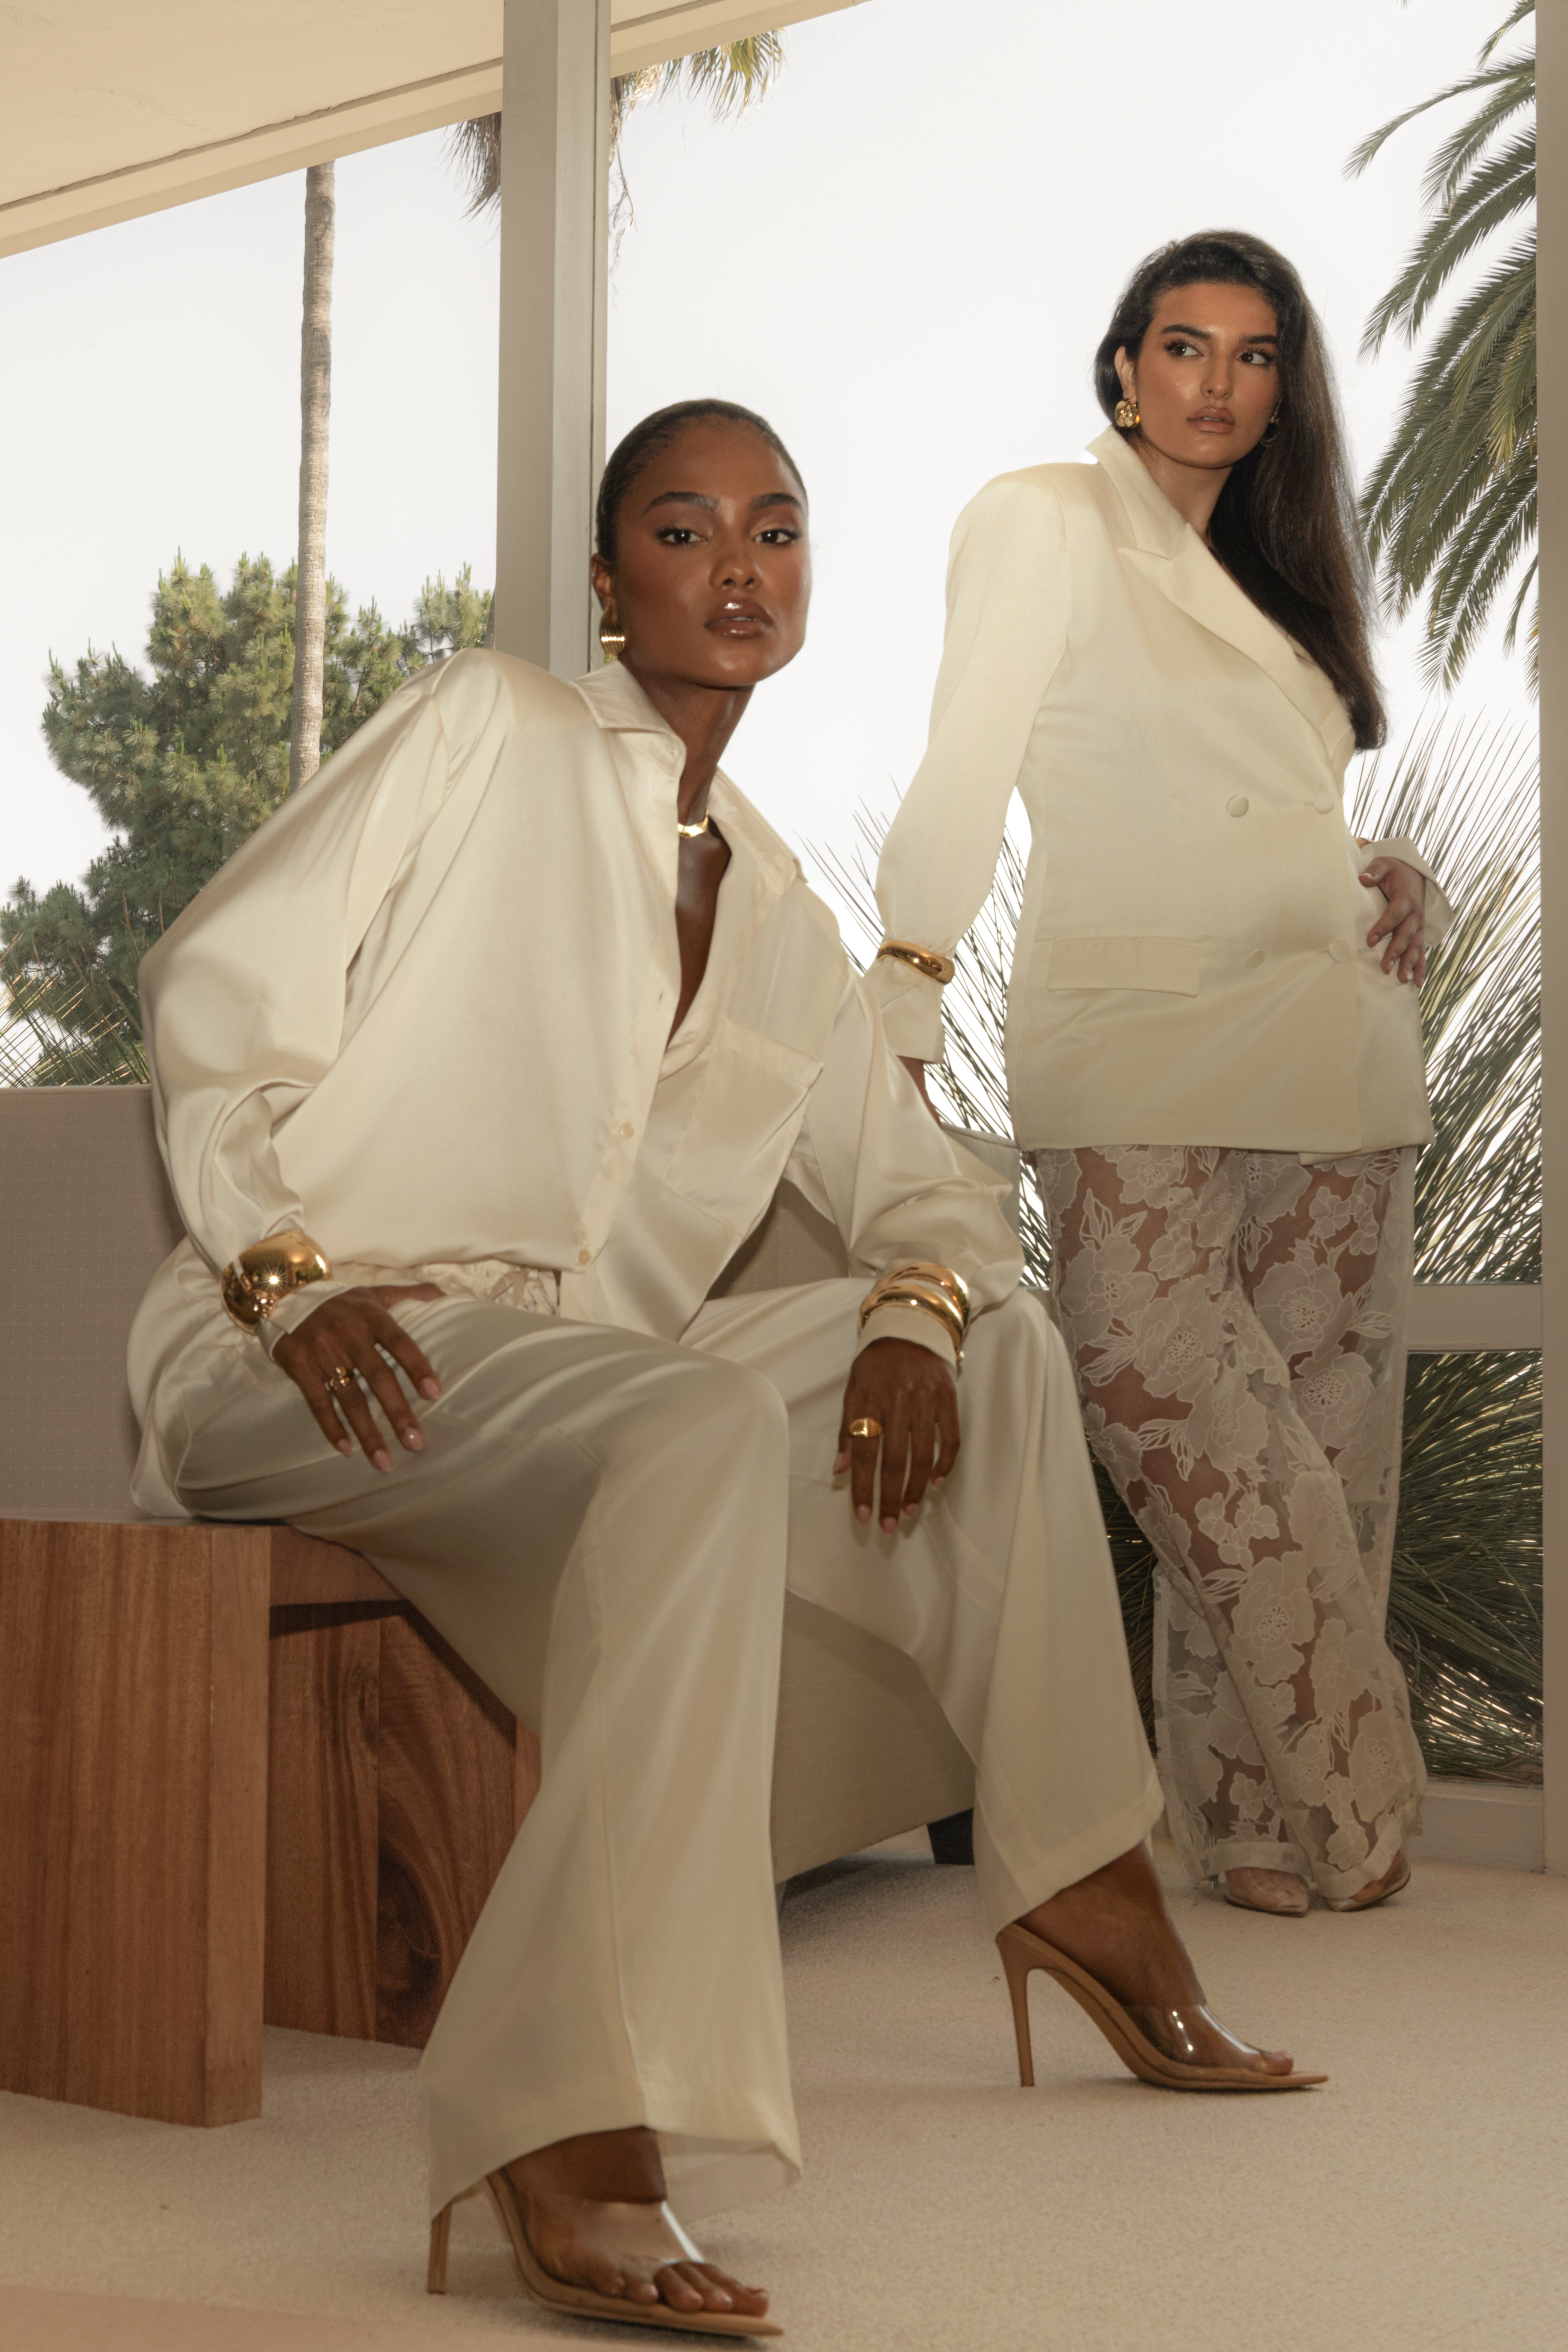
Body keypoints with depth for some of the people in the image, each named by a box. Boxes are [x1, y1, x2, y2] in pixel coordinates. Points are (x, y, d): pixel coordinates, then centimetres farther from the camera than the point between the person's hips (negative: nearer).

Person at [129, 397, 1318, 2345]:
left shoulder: (783, 921, 20)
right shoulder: (483, 733, 3)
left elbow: (920, 1187, 20)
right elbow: (216, 988, -3)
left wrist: (919, 1312, -4)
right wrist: (287, 1272, -17)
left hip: (580, 1395, 7)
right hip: (326, 1365, -6)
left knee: (1002, 1330, 1)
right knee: (709, 1430, -35)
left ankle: (1077, 1874, 5)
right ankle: (574, 2137, -40)